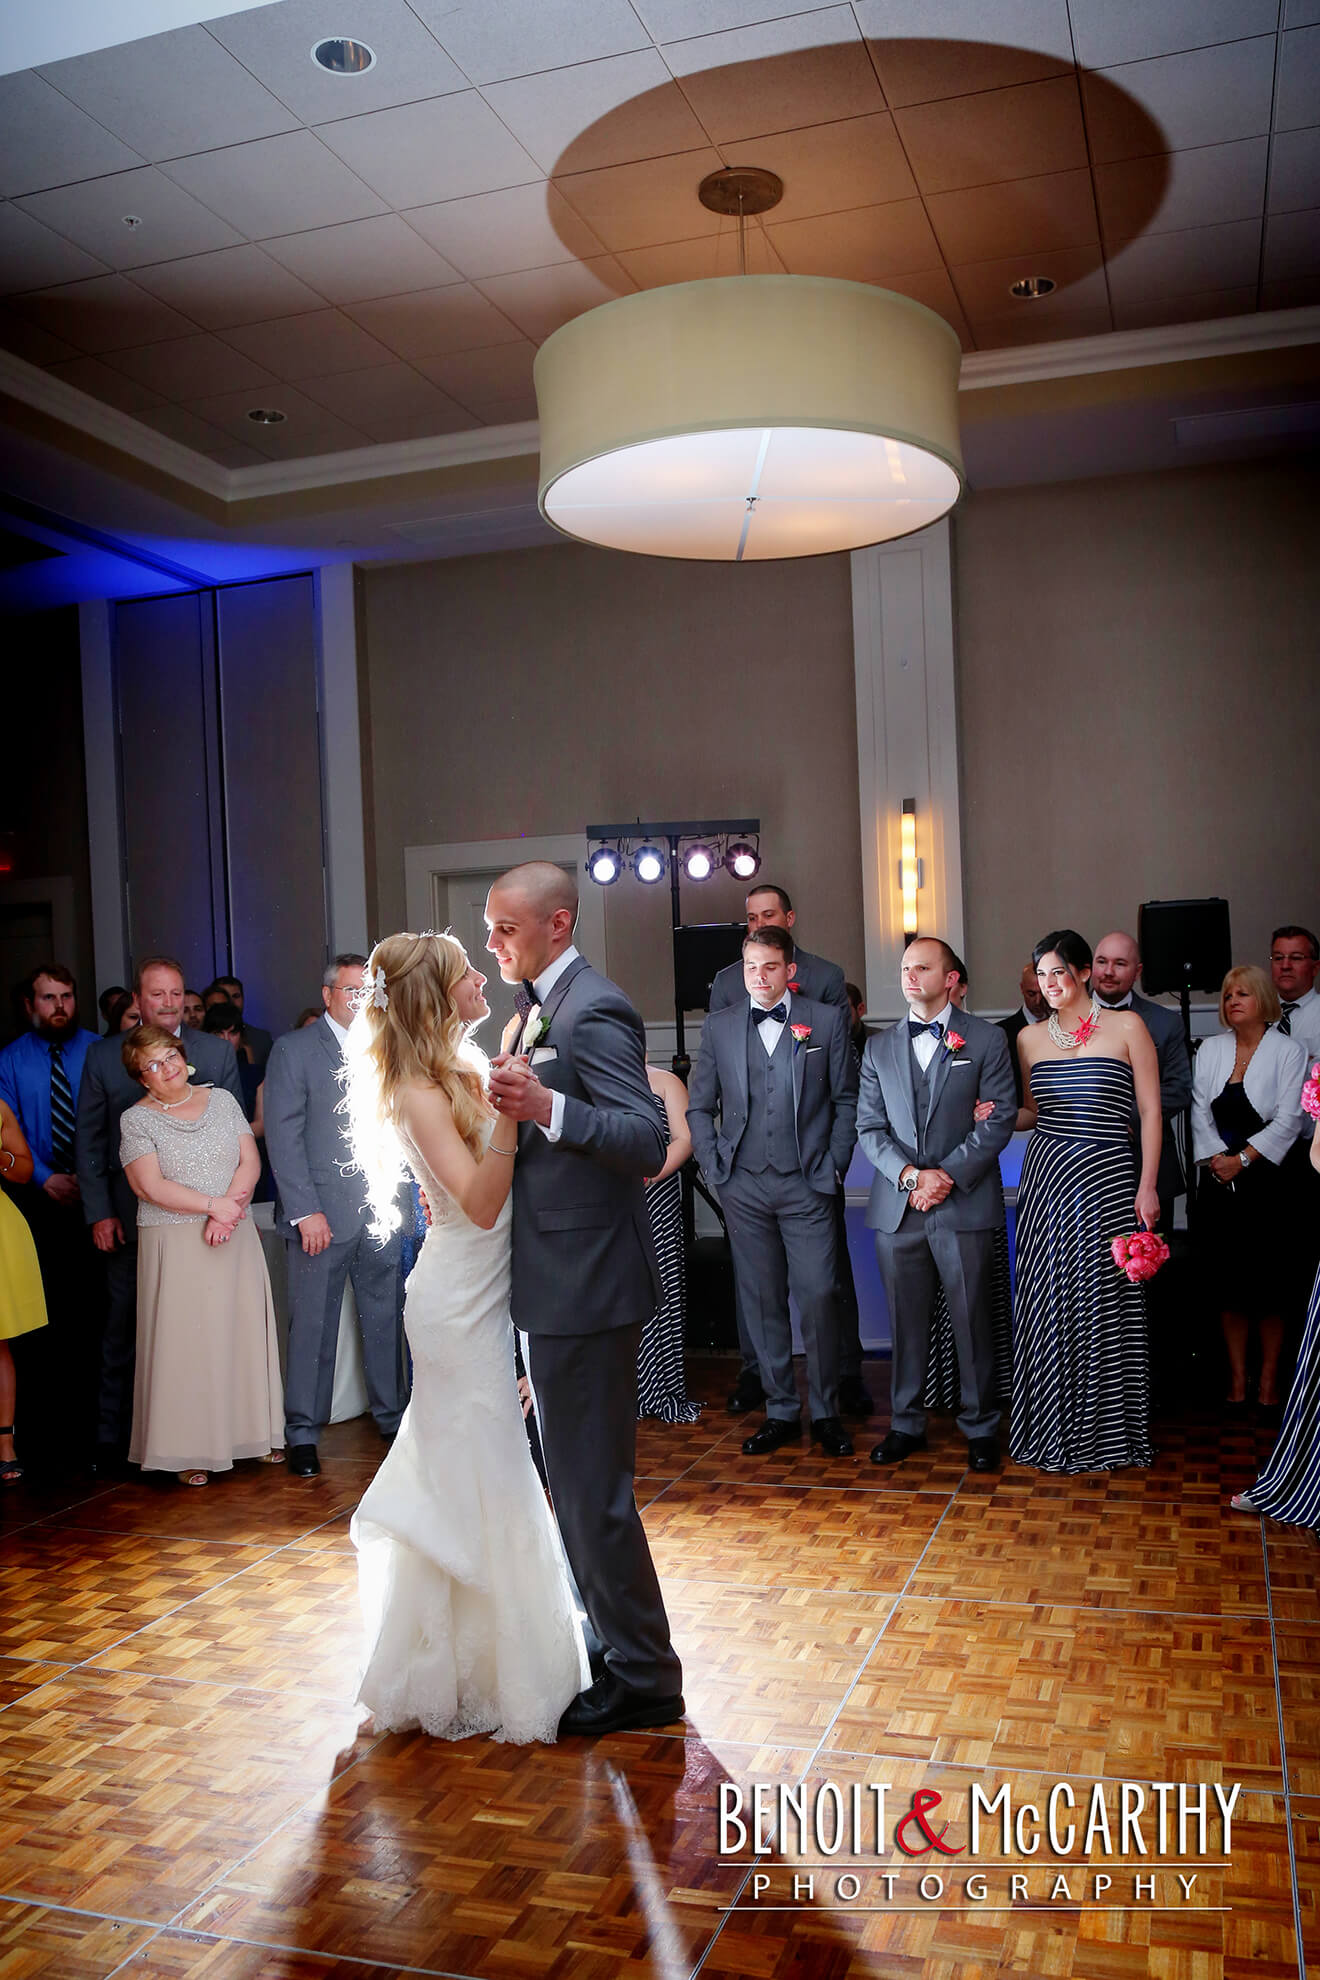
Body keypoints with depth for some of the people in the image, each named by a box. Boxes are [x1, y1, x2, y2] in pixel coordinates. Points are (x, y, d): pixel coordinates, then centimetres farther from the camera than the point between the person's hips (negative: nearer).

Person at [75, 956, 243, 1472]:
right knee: (123, 1330, 8)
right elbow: (89, 1140, 4)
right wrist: (99, 1212, -3)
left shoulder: (217, 1053, 3)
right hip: (130, 1216, 0)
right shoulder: (103, 1055, 3)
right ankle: (113, 1439, 22)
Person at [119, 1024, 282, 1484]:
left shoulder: (221, 1100, 8)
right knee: (185, 1338, -1)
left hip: (235, 1238, 3)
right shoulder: (136, 1120, -2)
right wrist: (213, 1205, -16)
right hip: (175, 1246, -3)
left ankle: (254, 1431, 19)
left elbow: (250, 1161, 2)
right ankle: (190, 1450, 6)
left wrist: (227, 1211, -12)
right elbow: (151, 1187, -11)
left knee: (244, 1328, 6)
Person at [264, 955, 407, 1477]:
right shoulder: (294, 1049, -1)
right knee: (312, 1325, 3)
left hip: (381, 1211, 4)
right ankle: (302, 1433, 14)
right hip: (321, 1213, -4)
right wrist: (305, 1210, -13)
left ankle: (392, 1415, 24)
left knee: (385, 1320, 10)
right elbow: (283, 1134, -7)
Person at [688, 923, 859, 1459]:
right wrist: (714, 1166, 4)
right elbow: (699, 1105, 13)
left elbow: (846, 1100, 5)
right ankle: (780, 1412, 18)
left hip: (807, 1184, -2)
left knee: (818, 1298, -4)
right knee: (762, 1302, 7)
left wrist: (834, 1166, 0)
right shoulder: (719, 1025, 8)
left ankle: (826, 1412, 11)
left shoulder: (826, 1020, 3)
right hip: (743, 1187, 2)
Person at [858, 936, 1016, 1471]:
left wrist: (948, 1175, -12)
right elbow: (869, 1127, 8)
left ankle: (980, 1427, 15)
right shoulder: (879, 1046, 13)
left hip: (964, 1203, -3)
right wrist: (911, 1176, -8)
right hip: (896, 1206, 3)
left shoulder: (986, 1039, 4)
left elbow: (999, 1118, -3)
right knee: (905, 1321, 8)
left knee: (972, 1321, 2)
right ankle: (906, 1424, 20)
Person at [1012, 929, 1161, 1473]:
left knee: (1105, 1302, 1)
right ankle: (1054, 1431, 19)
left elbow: (1150, 1110, -1)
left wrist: (1148, 1185, -6)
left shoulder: (1126, 1026, -1)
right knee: (1049, 1303, 5)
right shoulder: (1029, 1038, 9)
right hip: (1046, 1177, 3)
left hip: (1108, 1178, -3)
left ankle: (1106, 1432, 17)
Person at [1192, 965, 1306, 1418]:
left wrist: (1242, 1159, -14)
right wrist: (1215, 1158, -9)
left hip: (1264, 1177, -3)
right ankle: (1237, 1380, 15)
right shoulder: (1210, 1049, 8)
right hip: (1217, 1178, 3)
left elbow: (1288, 1120, -9)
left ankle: (1268, 1383, 12)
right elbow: (1200, 1112, 4)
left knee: (1269, 1285, 0)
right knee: (1228, 1283, 6)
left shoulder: (1288, 1051, -2)